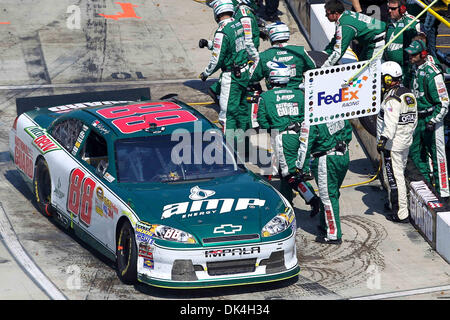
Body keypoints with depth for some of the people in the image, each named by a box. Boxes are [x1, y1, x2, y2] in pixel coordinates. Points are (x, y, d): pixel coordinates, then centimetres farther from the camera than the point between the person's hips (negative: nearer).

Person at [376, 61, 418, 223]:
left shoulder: (392, 98, -20)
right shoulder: (409, 94, 9)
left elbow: (390, 123, -28)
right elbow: (414, 120, 17)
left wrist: (383, 139, -29)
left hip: (392, 145, -10)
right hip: (406, 142, 10)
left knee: (393, 178, -5)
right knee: (399, 174, 21)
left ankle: (401, 214, -4)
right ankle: (394, 205, 36)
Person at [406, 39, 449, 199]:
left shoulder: (432, 74, -22)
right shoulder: (416, 68, 5)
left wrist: (434, 120, -21)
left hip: (432, 117, -9)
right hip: (418, 117, 9)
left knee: (437, 154, -5)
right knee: (415, 151, 14)